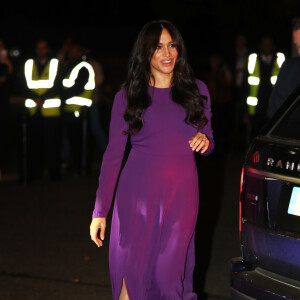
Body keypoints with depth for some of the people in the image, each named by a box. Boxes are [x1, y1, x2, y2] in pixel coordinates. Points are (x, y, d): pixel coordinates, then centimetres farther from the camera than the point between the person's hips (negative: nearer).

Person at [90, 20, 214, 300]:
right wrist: (100, 210, -4)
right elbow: (113, 153, 1)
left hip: (182, 194, 2)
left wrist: (204, 140, -8)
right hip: (138, 193, -1)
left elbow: (208, 145, 18)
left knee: (169, 275, 2)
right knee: (133, 275, -5)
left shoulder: (196, 90, 9)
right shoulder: (127, 95, 3)